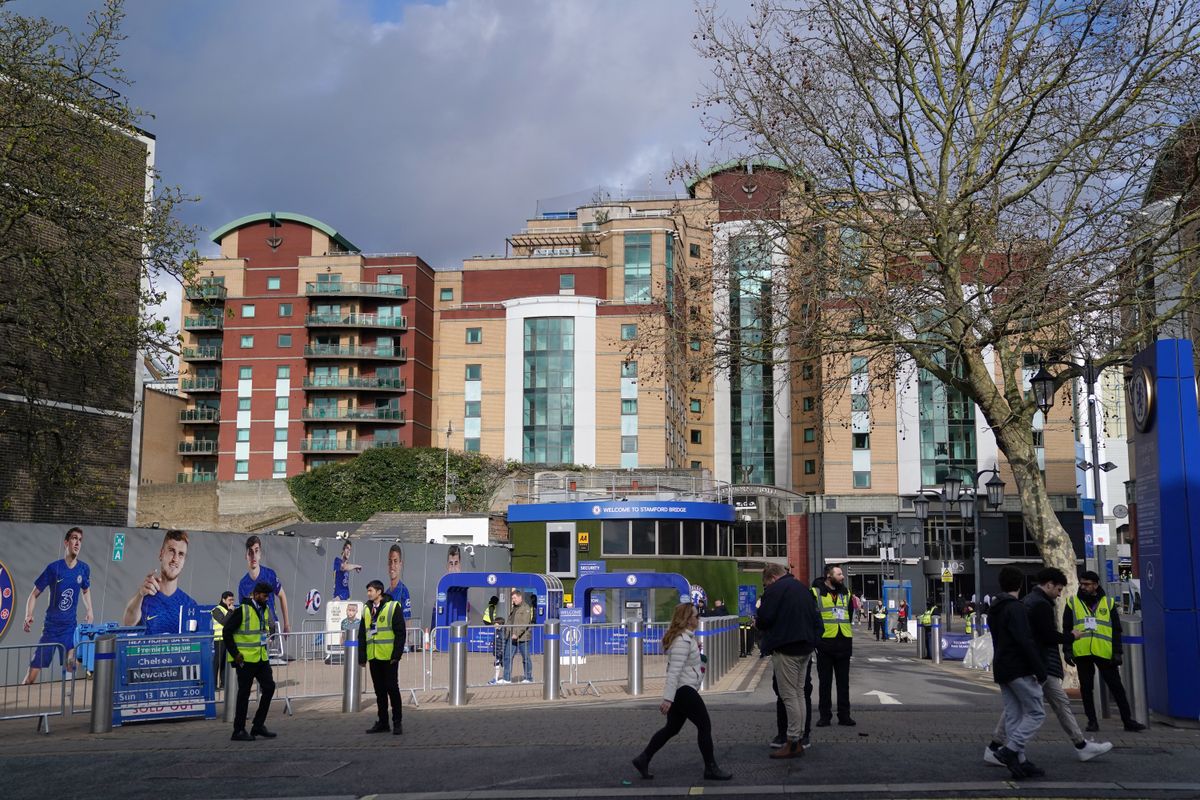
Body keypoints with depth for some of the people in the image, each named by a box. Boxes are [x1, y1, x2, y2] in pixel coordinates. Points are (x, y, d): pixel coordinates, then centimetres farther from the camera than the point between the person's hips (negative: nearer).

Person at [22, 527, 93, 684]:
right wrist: (28, 615, -18)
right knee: (34, 669, -2)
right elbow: (34, 594, -2)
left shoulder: (84, 569, 0)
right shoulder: (53, 568, -9)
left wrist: (89, 610, 5)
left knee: (70, 669, -7)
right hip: (50, 627, -2)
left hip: (71, 628, 2)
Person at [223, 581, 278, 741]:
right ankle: (238, 731, 10)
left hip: (261, 658, 7)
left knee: (269, 687, 4)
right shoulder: (242, 611, -14)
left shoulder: (265, 610, 9)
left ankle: (258, 725, 15)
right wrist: (235, 654, -14)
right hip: (245, 659, -7)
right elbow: (227, 632, -13)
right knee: (244, 694, 0)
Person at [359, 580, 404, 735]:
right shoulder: (366, 610, 11)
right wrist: (362, 657, 8)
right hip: (374, 657, 6)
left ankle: (397, 722, 6)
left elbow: (400, 632, -9)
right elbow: (362, 635, 14)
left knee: (392, 689, -2)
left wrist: (397, 654, -14)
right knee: (379, 690, 10)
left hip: (389, 657, -6)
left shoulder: (393, 607, -6)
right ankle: (382, 723, 17)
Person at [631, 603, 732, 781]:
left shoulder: (686, 637, 14)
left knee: (672, 728, 14)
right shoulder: (683, 641, -19)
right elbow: (674, 671, -24)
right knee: (705, 725, -3)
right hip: (684, 690, -10)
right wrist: (667, 698, -27)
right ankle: (711, 769, 4)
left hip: (678, 691, 10)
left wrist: (696, 650, 15)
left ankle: (643, 759, 16)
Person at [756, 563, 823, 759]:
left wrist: (757, 623, 6)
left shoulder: (774, 590, -11)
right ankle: (799, 739, 17)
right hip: (805, 648, 8)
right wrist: (812, 639, 17)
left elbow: (765, 619, -15)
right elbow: (816, 617, 17)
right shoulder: (803, 588, 16)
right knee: (799, 693, 13)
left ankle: (793, 743, -4)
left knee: (789, 695, -5)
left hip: (785, 649, -8)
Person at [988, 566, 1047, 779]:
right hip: (1019, 670, -9)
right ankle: (1011, 750, -12)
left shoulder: (995, 610, 15)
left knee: (1013, 717, 8)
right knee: (1036, 713, -2)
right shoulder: (1016, 608, -13)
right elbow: (1026, 641, -21)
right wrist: (1040, 670, -17)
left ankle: (1020, 761, 6)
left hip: (1001, 670, 9)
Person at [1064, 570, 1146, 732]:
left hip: (1104, 653, 0)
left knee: (1116, 687, 3)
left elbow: (1116, 630, 8)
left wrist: (1117, 652, 0)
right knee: (1086, 688, 5)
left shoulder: (1108, 603, 8)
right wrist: (1067, 651, -2)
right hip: (1082, 653, 0)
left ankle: (1128, 720, 9)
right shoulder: (1072, 603, 8)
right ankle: (1092, 721, 14)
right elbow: (1067, 629, 7)